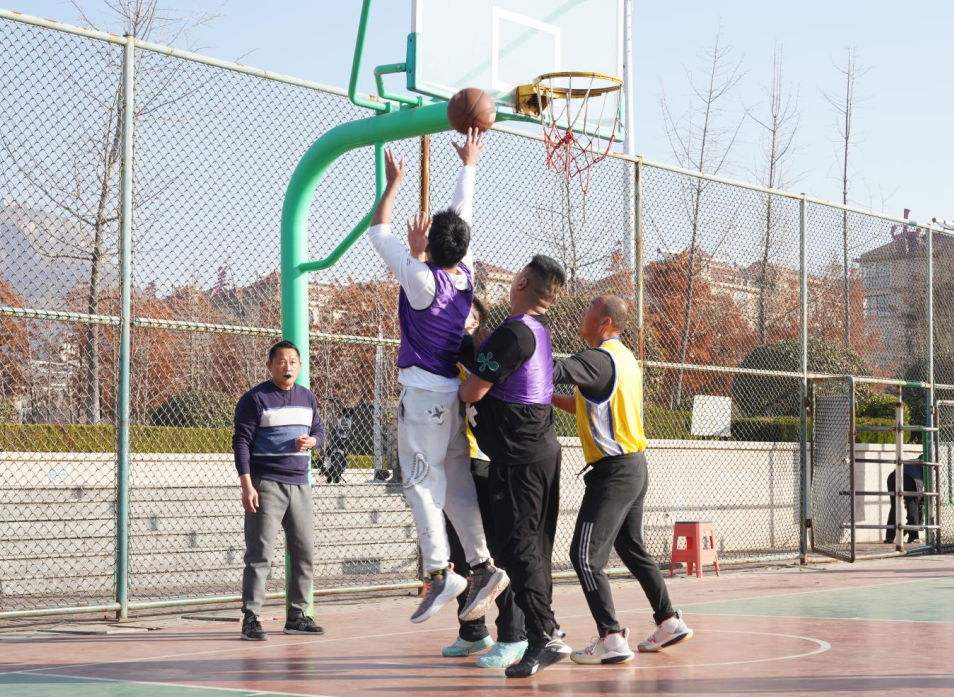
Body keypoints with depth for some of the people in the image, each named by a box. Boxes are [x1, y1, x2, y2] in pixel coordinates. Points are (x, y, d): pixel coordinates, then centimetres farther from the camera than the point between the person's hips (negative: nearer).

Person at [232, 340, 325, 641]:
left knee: (305, 553, 8)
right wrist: (247, 486, -15)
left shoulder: (307, 398, 14)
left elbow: (319, 431, 22)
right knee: (260, 553, -9)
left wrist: (311, 440, -5)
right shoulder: (255, 399, -4)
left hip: (299, 484, 6)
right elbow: (241, 441, -7)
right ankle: (251, 619, -6)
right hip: (266, 484, -6)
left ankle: (297, 616, 18)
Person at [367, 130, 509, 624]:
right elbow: (462, 214, 17)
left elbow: (379, 232, -5)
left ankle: (439, 573, -12)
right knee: (456, 483, 10)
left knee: (421, 482, -6)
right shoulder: (465, 273, 2)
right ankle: (483, 565, 5)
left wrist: (393, 184, 6)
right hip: (456, 391, 7)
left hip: (424, 394, -7)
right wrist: (470, 166, 30)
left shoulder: (422, 278, -15)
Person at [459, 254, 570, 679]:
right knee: (534, 544, 15)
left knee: (517, 546, -8)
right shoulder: (537, 328, 10)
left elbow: (472, 391, -16)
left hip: (519, 457, -9)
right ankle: (545, 624, 22)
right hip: (542, 449, 9)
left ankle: (544, 636, -12)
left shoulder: (513, 333, -18)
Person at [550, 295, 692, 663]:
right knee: (632, 549, 20)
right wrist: (550, 397, 13)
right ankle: (669, 622, 26)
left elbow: (554, 371, -31)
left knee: (586, 555, -8)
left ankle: (611, 639, -11)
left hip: (613, 470, -10)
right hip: (634, 467, 10)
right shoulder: (624, 358, 14)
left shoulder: (599, 358, -16)